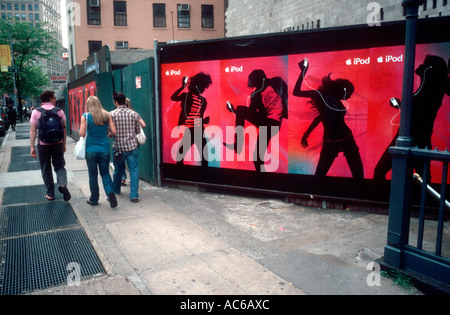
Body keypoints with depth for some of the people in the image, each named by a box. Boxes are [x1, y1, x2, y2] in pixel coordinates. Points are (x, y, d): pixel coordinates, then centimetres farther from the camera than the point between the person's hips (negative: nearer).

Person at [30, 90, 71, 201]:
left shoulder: (36, 112, -3)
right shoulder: (59, 111, -1)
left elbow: (33, 131, -6)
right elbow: (64, 129, 1)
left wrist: (32, 147, -2)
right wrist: (64, 144, 11)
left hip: (43, 145, 0)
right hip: (58, 143, 1)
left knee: (46, 169, 11)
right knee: (59, 166, 12)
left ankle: (50, 194, 17)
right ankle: (62, 185, -14)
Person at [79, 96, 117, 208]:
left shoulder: (85, 116, -6)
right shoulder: (106, 115, 0)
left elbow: (82, 134, -10)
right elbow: (113, 132, -1)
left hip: (91, 149, -2)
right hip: (105, 148, 2)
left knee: (93, 174, 11)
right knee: (105, 173, 13)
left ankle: (94, 199, 20)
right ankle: (110, 192, -9)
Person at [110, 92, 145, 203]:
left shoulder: (112, 114, -5)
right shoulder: (134, 114, -2)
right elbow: (138, 131, 4)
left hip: (118, 147, 1)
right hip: (132, 146, -1)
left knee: (118, 170, 19)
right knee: (134, 171, 2)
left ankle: (115, 190, 39)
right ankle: (134, 195, -1)